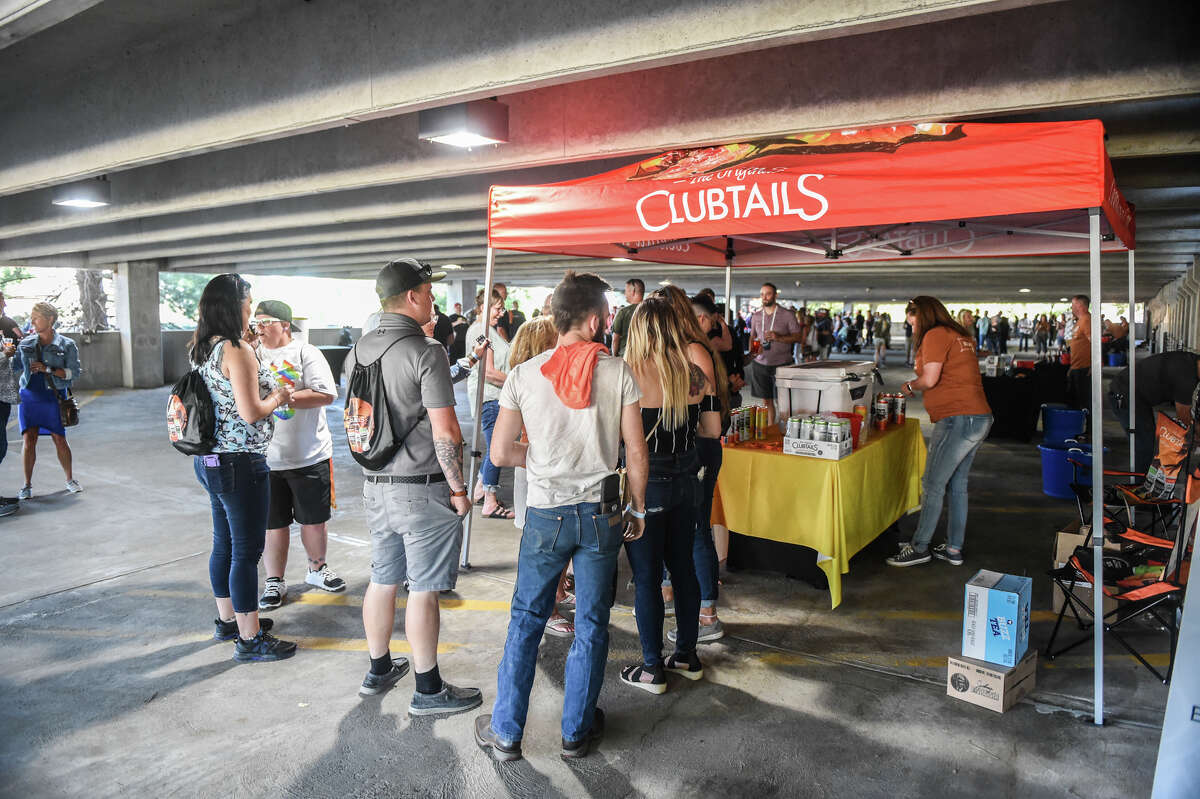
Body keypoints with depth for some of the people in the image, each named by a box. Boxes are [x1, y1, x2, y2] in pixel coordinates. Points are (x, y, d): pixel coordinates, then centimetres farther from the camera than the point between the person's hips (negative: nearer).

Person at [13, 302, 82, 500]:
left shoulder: (67, 345, -1)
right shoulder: (26, 343, 8)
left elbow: (73, 372, -7)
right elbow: (13, 366, 17)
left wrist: (48, 369, -17)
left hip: (52, 397, -2)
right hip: (29, 395, 2)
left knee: (60, 440, 0)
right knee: (29, 440, -3)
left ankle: (69, 479, 17)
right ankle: (27, 485, 7)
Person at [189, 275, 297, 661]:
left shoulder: (204, 349, 9)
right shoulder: (237, 350, -18)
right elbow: (251, 412, -23)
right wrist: (279, 397, -3)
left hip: (210, 459, 10)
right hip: (240, 463, -9)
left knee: (224, 543, 20)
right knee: (247, 550, 0)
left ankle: (227, 620, 35)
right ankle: (250, 639, 10)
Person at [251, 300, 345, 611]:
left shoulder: (305, 353, -3)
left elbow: (326, 394, -14)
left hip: (309, 457, -2)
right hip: (264, 459, 2)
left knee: (314, 520, 11)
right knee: (273, 524, 9)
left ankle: (317, 569, 33)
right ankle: (274, 582, 24)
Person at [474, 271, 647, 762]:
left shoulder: (524, 375, -5)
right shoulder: (617, 373, -7)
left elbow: (502, 452, -4)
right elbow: (636, 452, -6)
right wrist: (636, 508, 7)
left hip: (545, 513, 0)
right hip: (601, 513, 0)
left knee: (526, 620, 14)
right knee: (591, 624, 13)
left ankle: (505, 733, 23)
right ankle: (577, 732, 27)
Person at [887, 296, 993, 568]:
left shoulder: (935, 335, -8)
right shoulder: (961, 335, 20)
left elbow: (930, 379, -16)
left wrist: (910, 386, 2)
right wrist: (919, 386, 18)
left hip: (958, 419, -10)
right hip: (979, 417, 10)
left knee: (933, 484, -3)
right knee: (958, 484, 14)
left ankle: (919, 548, 4)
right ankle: (954, 549, 21)